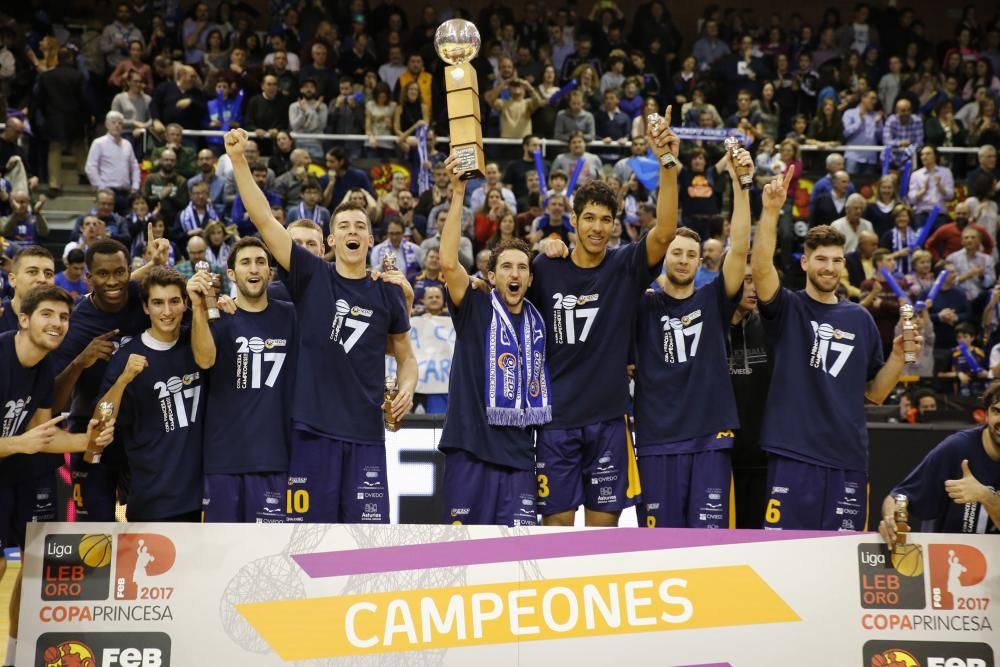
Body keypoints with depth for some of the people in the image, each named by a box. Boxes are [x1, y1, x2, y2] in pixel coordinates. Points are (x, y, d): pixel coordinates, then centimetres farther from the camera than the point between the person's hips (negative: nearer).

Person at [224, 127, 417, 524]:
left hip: (365, 431, 1)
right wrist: (238, 159, -16)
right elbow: (264, 220, -7)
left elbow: (406, 357, 17)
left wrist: (407, 389, -4)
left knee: (368, 527, 2)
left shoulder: (388, 294, 7)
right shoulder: (311, 277, 1)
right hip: (311, 426, -1)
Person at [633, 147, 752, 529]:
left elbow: (739, 249, -3)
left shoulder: (713, 300, 9)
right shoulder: (644, 306, 8)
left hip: (710, 438, 0)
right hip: (657, 440, 0)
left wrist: (740, 184, -12)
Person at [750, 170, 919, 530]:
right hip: (793, 451, -3)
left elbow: (875, 392, 17)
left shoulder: (860, 318, 13)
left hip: (848, 457, 3)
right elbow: (761, 266, -18)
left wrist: (898, 355, 0)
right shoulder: (788, 308, 3)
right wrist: (771, 210, -29)